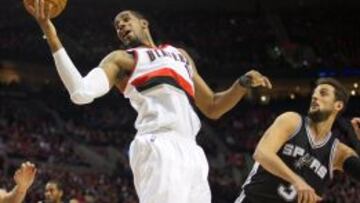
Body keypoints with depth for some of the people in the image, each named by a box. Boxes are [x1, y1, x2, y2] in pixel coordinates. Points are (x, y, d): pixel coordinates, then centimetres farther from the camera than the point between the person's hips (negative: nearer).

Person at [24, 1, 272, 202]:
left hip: (189, 149, 6)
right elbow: (82, 92, -4)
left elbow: (212, 108, 36)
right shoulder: (121, 59, 16)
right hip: (159, 146, -6)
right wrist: (52, 38, -10)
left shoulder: (179, 54, 34)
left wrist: (243, 84, 18)